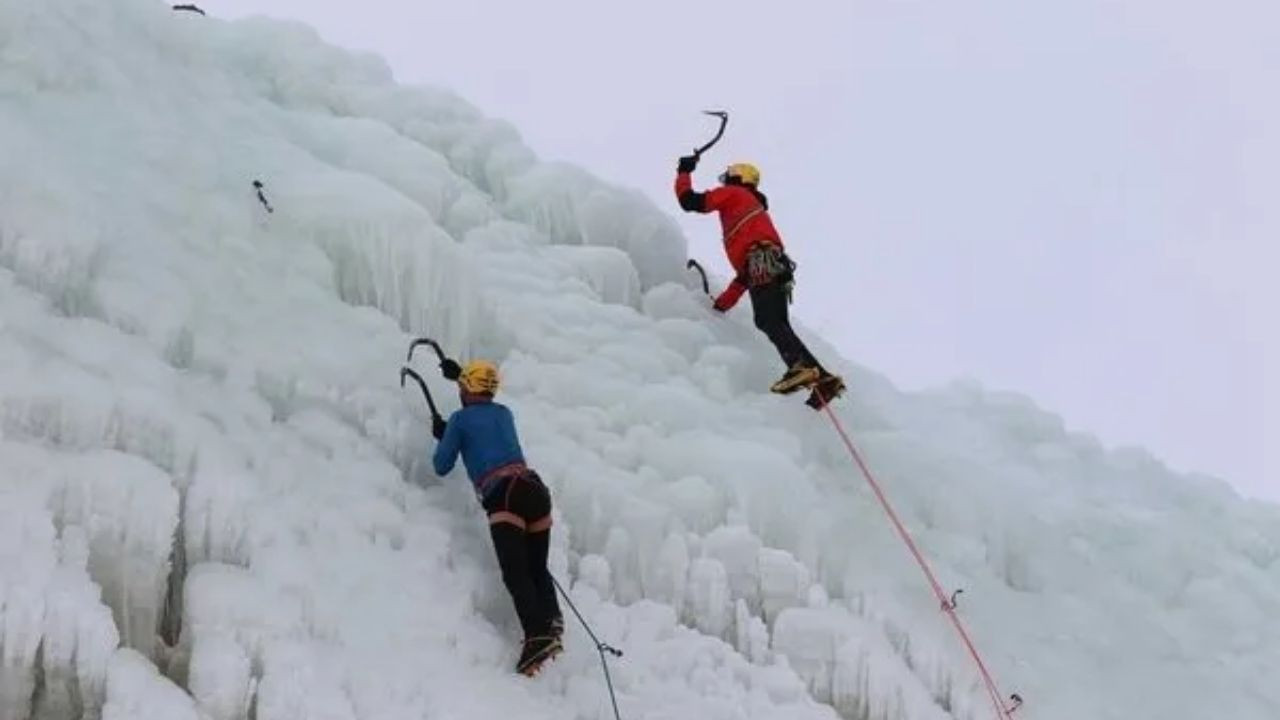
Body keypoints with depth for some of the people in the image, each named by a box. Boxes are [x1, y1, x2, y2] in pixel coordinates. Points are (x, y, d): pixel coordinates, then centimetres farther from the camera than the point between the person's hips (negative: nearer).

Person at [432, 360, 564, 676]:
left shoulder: (460, 419, 8)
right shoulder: (504, 412, 25)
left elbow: (442, 467, 15)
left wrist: (440, 434, 33)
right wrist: (460, 374, 61)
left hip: (502, 495, -6)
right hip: (536, 488, 6)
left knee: (515, 573, -16)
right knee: (537, 568, 12)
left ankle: (537, 635, -34)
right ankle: (551, 621, -13)